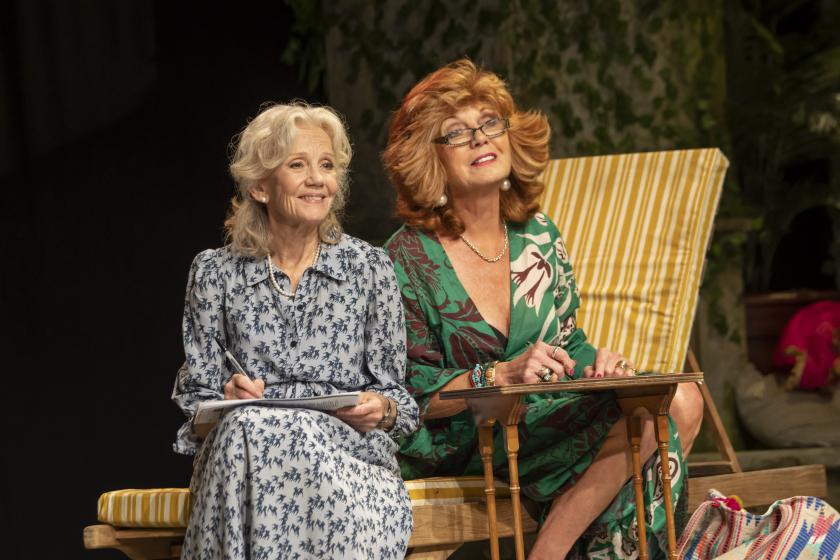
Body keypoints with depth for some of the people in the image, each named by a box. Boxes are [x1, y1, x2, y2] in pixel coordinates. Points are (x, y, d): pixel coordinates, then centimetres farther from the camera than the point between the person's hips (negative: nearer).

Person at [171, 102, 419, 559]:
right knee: (250, 425, -38)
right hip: (243, 451, 1)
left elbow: (395, 394, 13)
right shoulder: (214, 273, 12)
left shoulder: (369, 266, 12)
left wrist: (381, 412, -10)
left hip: (351, 451, -1)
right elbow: (194, 397, 12)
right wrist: (228, 398, -11)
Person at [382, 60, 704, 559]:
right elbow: (408, 397, -12)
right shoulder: (409, 260, -9)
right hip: (452, 448, -7)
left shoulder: (539, 238, 10)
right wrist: (502, 375, -24)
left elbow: (568, 345, 15)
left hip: (541, 416, 7)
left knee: (683, 402, -10)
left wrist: (598, 364, -8)